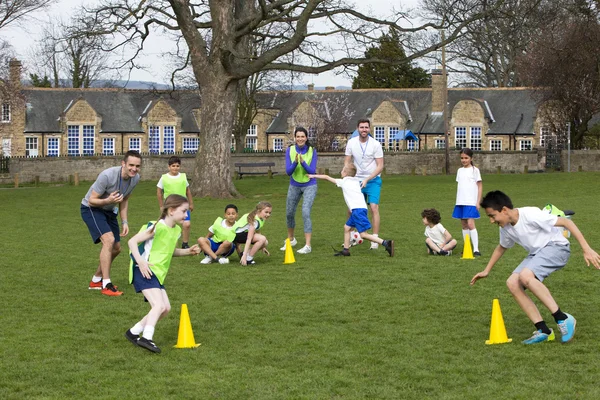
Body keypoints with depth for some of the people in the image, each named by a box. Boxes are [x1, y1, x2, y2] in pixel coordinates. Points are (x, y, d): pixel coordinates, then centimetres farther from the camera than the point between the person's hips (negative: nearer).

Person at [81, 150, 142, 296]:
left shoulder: (135, 178, -10)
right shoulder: (107, 176, -32)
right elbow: (92, 200, -25)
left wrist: (124, 222, 0)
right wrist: (108, 200, -43)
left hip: (109, 211, 8)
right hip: (91, 209, -8)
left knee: (116, 248, 11)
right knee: (109, 240, -27)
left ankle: (96, 280, 31)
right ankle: (106, 285, -23)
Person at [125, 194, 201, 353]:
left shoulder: (176, 231, 11)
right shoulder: (157, 227, -16)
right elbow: (132, 241, -16)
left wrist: (188, 251, 11)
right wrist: (141, 261, -28)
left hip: (157, 273, 9)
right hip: (145, 271, -9)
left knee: (165, 308, 9)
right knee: (159, 305, -22)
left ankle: (134, 332, 18)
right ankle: (147, 338, -24)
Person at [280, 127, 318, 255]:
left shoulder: (312, 151, -13)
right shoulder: (290, 150, -8)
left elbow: (312, 171, -16)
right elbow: (288, 171, -12)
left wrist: (303, 162, -32)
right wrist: (295, 162, -31)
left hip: (309, 186, -3)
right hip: (294, 186, 3)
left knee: (306, 213, -19)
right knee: (289, 213, 14)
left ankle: (308, 246, -17)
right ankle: (291, 240, 39)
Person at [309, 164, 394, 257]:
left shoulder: (343, 182, 7)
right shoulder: (356, 181, 22)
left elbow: (327, 177, 15)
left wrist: (314, 176, 27)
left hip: (357, 209, -8)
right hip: (361, 208, 8)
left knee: (363, 234, -12)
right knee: (347, 227, 19)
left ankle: (385, 243, -23)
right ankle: (346, 250, 22)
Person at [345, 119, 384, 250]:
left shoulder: (376, 144, -13)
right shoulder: (351, 143, -3)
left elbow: (380, 166, -11)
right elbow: (347, 162, 5)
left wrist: (367, 180, -20)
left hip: (373, 181, -4)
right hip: (357, 180, 4)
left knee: (374, 208, -14)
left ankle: (375, 240, -10)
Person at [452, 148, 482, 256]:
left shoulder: (475, 170, 0)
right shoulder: (460, 171, 14)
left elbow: (480, 186, 0)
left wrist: (478, 202, -6)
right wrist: (457, 201, 13)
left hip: (471, 202, -6)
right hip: (460, 202, 6)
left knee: (470, 224, -15)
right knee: (464, 225, 7)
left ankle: (476, 249, -16)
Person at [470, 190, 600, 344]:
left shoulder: (530, 215, -23)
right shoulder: (505, 228, 4)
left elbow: (566, 222, -23)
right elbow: (501, 247, 27)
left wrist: (586, 249, -27)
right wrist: (486, 271, 29)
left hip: (556, 247, -9)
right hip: (537, 253, 9)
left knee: (525, 276, -32)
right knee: (512, 283, -11)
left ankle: (562, 319, -25)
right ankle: (543, 330, -9)